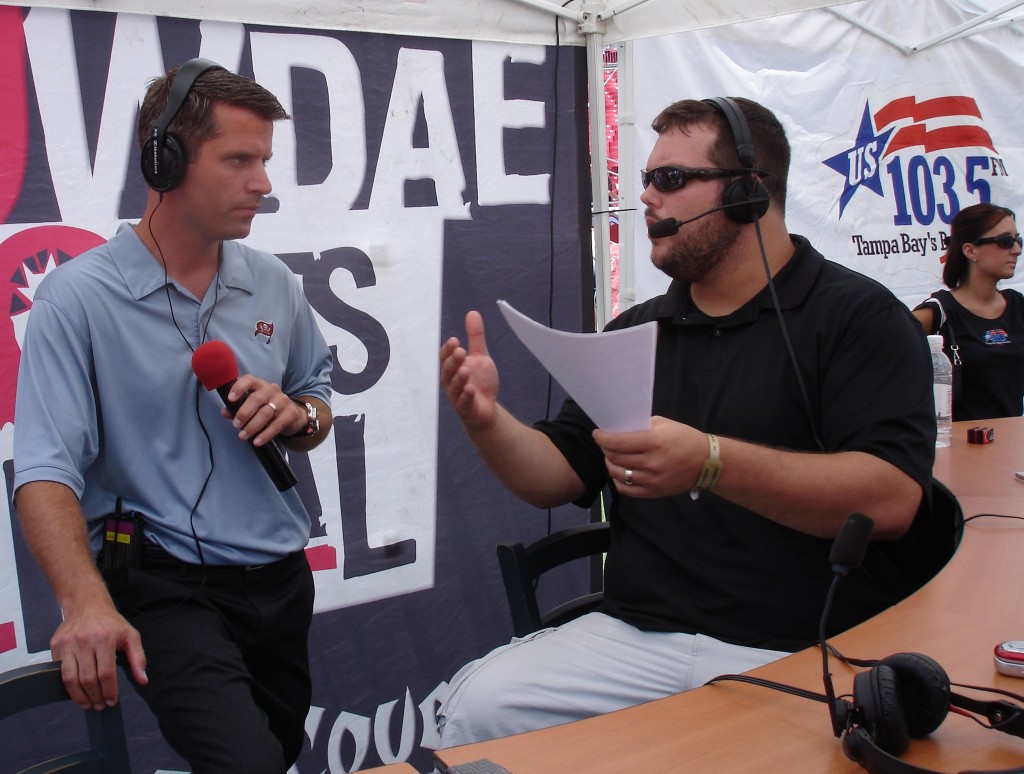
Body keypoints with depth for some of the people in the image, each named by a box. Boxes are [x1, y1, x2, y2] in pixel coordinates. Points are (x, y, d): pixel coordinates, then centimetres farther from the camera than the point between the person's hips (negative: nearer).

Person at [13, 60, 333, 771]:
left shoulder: (273, 284, 7)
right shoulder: (77, 298, -10)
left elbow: (319, 399, 19)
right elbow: (45, 472, -18)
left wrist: (298, 416, -5)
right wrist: (86, 602, -33)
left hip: (282, 576, 6)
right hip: (163, 582, -6)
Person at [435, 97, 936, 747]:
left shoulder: (858, 315, -2)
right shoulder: (636, 331, 15)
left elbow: (889, 498, -16)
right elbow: (556, 478, 15)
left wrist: (710, 462, -28)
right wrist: (487, 420, -5)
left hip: (802, 651, -4)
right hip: (635, 636, 4)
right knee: (476, 705, -17)